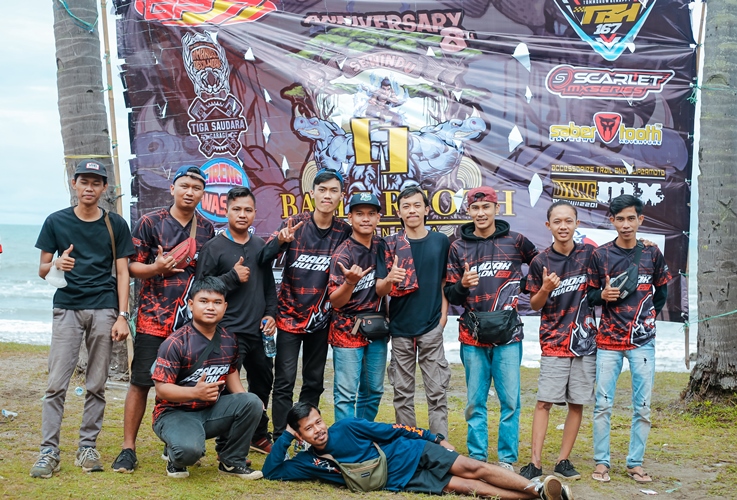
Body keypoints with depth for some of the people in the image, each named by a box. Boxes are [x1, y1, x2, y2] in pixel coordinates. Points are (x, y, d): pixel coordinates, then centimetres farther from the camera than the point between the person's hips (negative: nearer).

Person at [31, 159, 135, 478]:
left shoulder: (115, 225, 7)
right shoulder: (56, 222, 7)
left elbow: (122, 273, 6)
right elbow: (42, 270, 9)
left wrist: (122, 316, -3)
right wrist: (57, 265, -15)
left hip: (104, 310, 0)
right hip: (67, 308, 0)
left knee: (96, 385, 3)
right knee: (57, 383, -6)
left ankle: (87, 448, 12)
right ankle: (49, 451, -2)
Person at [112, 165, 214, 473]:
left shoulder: (207, 229, 11)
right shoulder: (150, 223, -1)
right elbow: (132, 266, -1)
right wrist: (156, 268, -18)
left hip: (192, 319, 3)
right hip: (153, 317, -3)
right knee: (141, 382, -3)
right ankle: (128, 449, 5)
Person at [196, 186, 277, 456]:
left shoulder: (260, 246, 11)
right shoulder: (213, 247, -5)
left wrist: (271, 314, 6)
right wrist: (233, 277, -17)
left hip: (258, 332, 6)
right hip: (229, 332, -6)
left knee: (263, 384, 17)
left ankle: (259, 436, 35)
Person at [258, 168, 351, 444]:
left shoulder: (344, 231, -2)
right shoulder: (295, 223, -7)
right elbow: (263, 260, -14)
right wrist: (280, 240, -33)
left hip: (321, 318, 3)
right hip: (290, 314, -2)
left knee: (314, 382, 11)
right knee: (284, 381, -5)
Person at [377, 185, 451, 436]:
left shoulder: (441, 241, 4)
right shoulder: (390, 244, 1)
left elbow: (445, 282, 11)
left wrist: (443, 316, 2)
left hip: (432, 327, 0)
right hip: (400, 327, 0)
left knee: (437, 391, 0)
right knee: (403, 392, 7)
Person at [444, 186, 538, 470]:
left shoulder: (515, 241, 5)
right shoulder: (458, 248, 8)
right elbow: (450, 295, 7)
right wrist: (462, 285, -13)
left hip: (508, 335, -1)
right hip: (472, 337, 1)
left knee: (510, 400, 0)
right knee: (475, 401, 7)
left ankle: (507, 459, 11)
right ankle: (477, 458, 16)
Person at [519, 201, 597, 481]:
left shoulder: (588, 253, 3)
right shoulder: (540, 262, -1)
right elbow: (534, 305, 4)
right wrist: (545, 289, -14)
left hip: (585, 340, 2)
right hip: (554, 342, -2)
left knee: (577, 403, 4)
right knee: (544, 402, -7)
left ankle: (563, 461, 13)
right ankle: (535, 463, -4)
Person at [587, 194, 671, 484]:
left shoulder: (652, 254, 4)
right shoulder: (600, 255, 0)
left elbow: (662, 289, 18)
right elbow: (590, 295, 5)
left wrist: (650, 314, 8)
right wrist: (603, 295, -14)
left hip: (642, 340, 1)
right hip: (608, 340, -1)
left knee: (642, 406, 2)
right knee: (603, 404, -1)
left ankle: (635, 463, 12)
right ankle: (602, 462, 10)